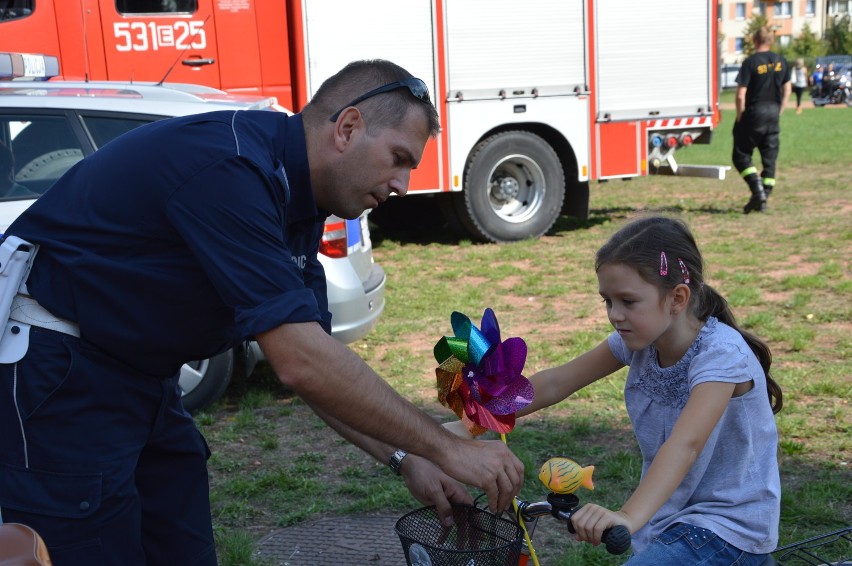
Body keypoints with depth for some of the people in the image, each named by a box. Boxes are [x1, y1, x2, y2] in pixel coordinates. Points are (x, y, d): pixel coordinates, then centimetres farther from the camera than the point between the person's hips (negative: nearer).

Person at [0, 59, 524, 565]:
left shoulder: (291, 201, 4)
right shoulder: (229, 164, -26)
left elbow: (312, 362, 8)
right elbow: (301, 363, -31)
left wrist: (404, 458, -1)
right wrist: (447, 448, -23)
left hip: (139, 371, 9)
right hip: (51, 372, -9)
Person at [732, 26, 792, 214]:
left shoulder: (750, 62, -12)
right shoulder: (781, 61, 6)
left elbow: (741, 95, -16)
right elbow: (787, 90, 10)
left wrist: (739, 117, -5)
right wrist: (778, 112, 16)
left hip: (754, 113, -5)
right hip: (773, 114, 6)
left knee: (741, 155, 4)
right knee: (770, 158, 9)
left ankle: (758, 191, -12)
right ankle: (763, 199, 10)